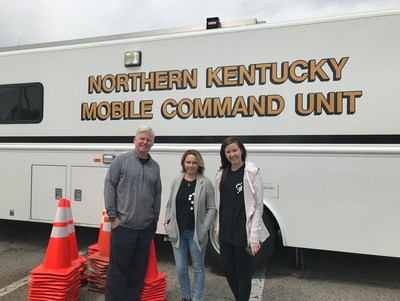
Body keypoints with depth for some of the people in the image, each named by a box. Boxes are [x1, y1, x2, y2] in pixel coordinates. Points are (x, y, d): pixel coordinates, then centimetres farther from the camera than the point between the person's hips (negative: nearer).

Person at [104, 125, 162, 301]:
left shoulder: (155, 166, 9)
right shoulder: (121, 160, -4)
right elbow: (109, 186, -5)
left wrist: (155, 217, 12)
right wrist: (113, 216, -8)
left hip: (147, 227, 4)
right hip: (123, 225, -4)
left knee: (139, 268, 14)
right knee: (118, 267, 5)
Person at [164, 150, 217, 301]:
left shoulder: (206, 183, -8)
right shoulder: (176, 181, 4)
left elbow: (211, 209, -7)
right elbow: (169, 205, 13)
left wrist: (204, 229, -12)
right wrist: (168, 221, 1)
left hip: (196, 233, -3)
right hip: (178, 232, 4)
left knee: (198, 268, 13)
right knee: (180, 269, 14)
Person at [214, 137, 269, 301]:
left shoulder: (252, 172, -10)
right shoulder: (222, 174, 6)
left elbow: (258, 206, -12)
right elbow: (219, 204, 11)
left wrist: (254, 236, -15)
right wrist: (218, 228, 12)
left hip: (244, 232, -6)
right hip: (226, 232, 6)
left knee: (243, 272, 7)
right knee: (227, 269, 17)